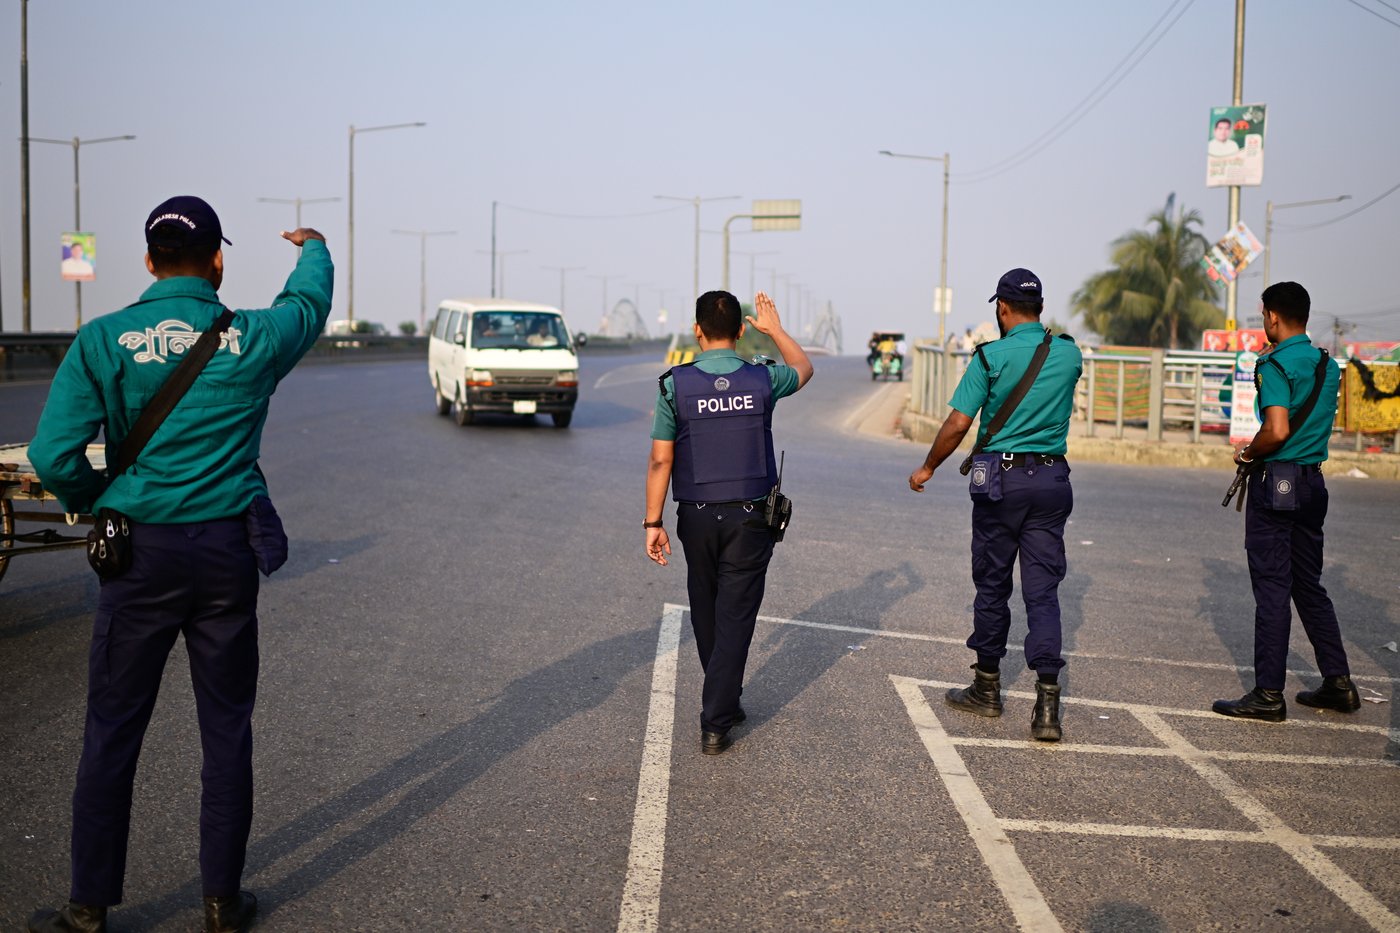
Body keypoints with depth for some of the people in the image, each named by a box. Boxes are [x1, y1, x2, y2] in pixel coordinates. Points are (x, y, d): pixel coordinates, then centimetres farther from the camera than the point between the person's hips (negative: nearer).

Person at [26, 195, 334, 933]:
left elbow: (54, 456, -12)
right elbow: (310, 301, 21)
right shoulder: (252, 339, -2)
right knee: (226, 729, 11)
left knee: (113, 731, 8)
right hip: (227, 549, 1)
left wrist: (88, 501, 9)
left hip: (141, 550, -1)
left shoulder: (103, 340, -6)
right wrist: (313, 249, 42)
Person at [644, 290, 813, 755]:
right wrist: (775, 328, 32)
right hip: (750, 518, -1)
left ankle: (725, 702, 34)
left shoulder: (675, 385, -7)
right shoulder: (762, 380, -4)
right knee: (735, 618, 1)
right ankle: (715, 724, -4)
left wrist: (653, 522, 0)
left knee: (706, 616, 18)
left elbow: (660, 461, -6)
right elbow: (803, 368, 20)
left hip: (697, 517, 1)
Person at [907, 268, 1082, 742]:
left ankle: (987, 688, 23)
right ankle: (1047, 702, -8)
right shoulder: (1069, 353, 4)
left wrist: (927, 468, 4)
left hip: (1002, 479, -3)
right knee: (1043, 590, 2)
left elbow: (958, 424, -10)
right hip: (1052, 478, 3)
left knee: (992, 585, 11)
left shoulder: (990, 356, -8)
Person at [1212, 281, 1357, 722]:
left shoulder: (1276, 364, -14)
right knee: (1309, 585, 16)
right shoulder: (1328, 364, 12)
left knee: (1272, 588, -4)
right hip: (1313, 482, 8)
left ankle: (1269, 694, 0)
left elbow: (1277, 431, -24)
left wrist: (1248, 453, -5)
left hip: (1275, 483, -8)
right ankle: (1338, 682, 18)